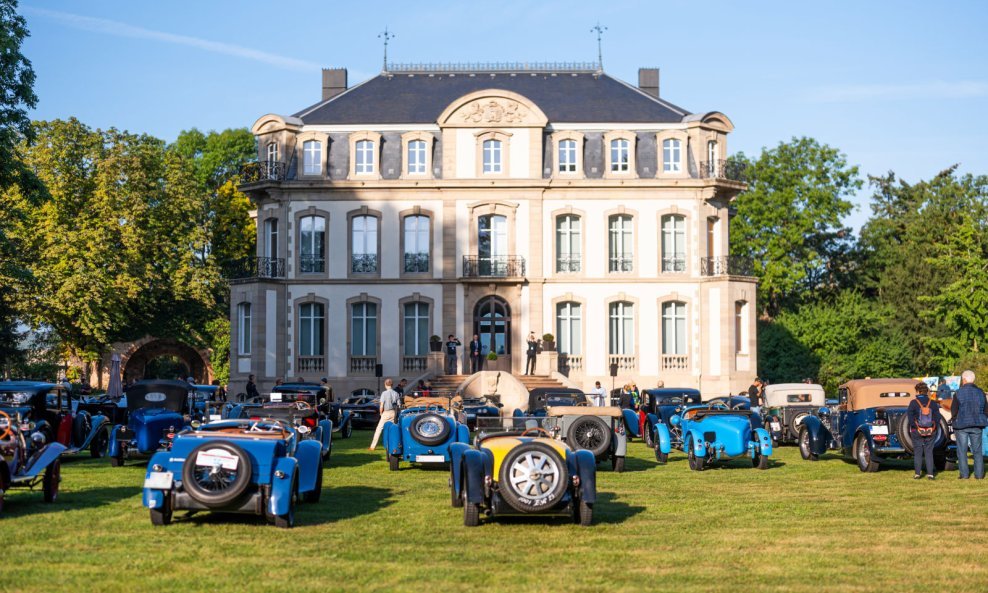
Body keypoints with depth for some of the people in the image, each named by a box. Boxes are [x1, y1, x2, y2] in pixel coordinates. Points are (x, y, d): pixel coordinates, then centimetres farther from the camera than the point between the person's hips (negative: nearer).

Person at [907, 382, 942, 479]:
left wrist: (916, 427, -9)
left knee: (917, 452, 5)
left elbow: (909, 417, -13)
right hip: (930, 432, 2)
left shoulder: (913, 403, -7)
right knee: (929, 452, 8)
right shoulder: (933, 403, 2)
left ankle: (917, 473, 3)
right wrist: (933, 427, -1)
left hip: (917, 432, -2)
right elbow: (938, 417, -1)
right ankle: (930, 473, 3)